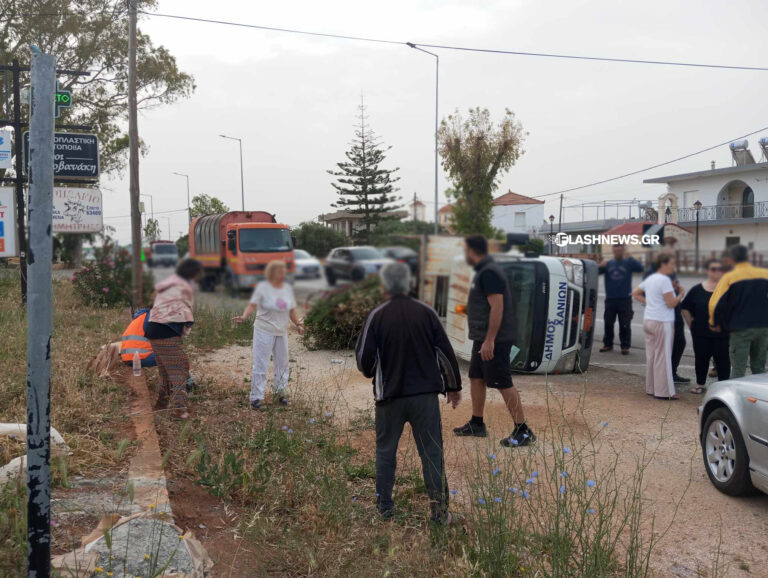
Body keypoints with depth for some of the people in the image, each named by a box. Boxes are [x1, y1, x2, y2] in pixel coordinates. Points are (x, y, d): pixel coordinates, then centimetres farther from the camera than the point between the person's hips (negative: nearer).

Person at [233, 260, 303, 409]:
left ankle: (280, 392, 28)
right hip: (264, 332, -6)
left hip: (282, 333, 6)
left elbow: (292, 310, 14)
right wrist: (244, 317, -29)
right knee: (260, 365, -4)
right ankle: (256, 397, 2)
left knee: (282, 364, 12)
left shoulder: (288, 288, 9)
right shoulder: (263, 287, -7)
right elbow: (252, 305, -12)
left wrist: (298, 323, -1)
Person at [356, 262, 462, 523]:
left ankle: (384, 505, 23)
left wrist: (372, 374, 17)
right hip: (425, 394, 1)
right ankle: (440, 507, 7)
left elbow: (364, 359, -7)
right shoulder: (426, 312, -2)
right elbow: (446, 352, 2)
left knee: (386, 450, 16)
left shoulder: (377, 316, -8)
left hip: (390, 395, -1)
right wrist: (454, 386, 14)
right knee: (432, 452, 7)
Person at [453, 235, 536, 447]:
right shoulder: (483, 271, 16)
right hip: (482, 338, 11)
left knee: (504, 384, -8)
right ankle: (476, 425, 27)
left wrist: (489, 340, -26)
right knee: (476, 378, 16)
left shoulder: (489, 273, -17)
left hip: (494, 341, -11)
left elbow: (497, 307, -24)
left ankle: (523, 432, -3)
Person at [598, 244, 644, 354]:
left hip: (625, 300, -3)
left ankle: (625, 346, 4)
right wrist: (601, 266, -18)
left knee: (625, 325, -2)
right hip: (610, 299, 3)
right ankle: (608, 344, 20)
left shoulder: (628, 263, 3)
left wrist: (630, 258, -22)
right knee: (608, 324, 8)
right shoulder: (608, 264, 9)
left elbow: (640, 268, -13)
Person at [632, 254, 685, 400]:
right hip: (661, 322, -9)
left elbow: (635, 293, 23)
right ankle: (664, 391, -1)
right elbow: (671, 303, -18)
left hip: (648, 320, 9)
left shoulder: (650, 278, 12)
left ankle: (651, 388, 20)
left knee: (651, 355, 13)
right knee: (663, 357, -4)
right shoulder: (664, 280, -15)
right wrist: (681, 294, -1)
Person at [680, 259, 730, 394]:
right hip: (701, 333, 2)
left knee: (722, 360, 2)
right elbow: (685, 308, 12)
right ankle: (700, 384, 26)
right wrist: (691, 325, 8)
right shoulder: (697, 290, 4)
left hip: (722, 333, -2)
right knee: (701, 358, 11)